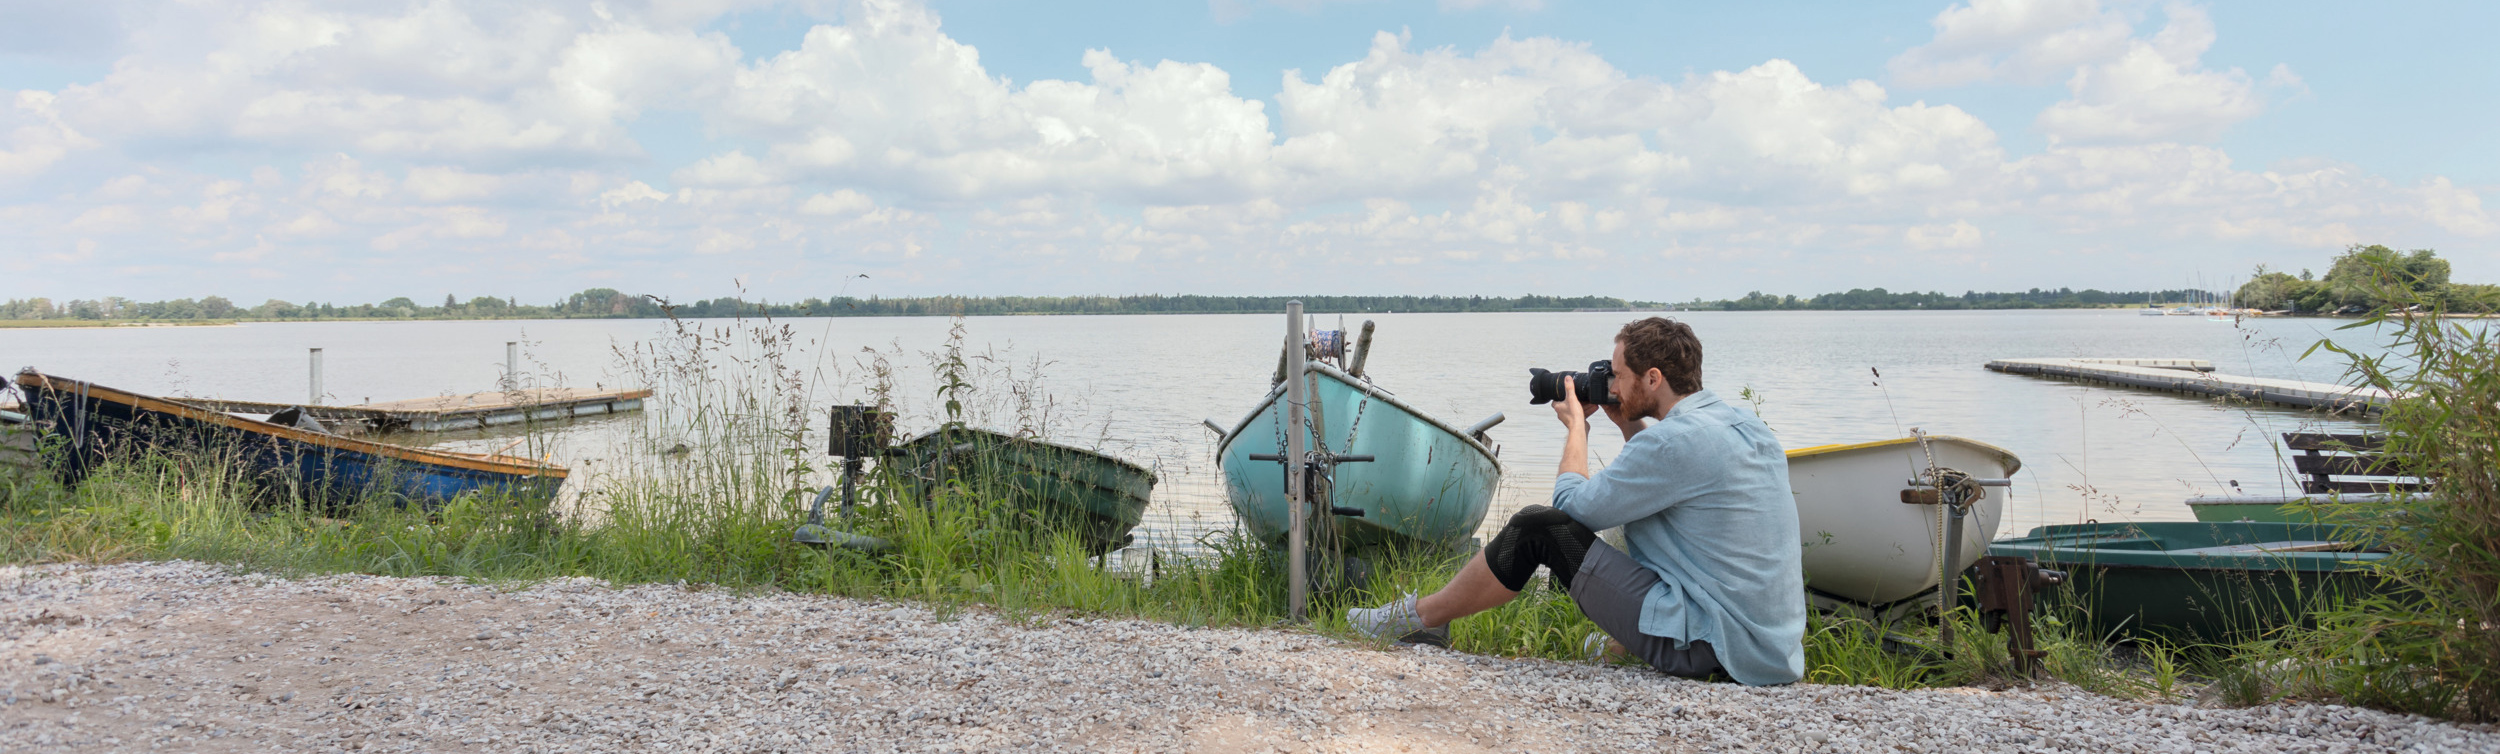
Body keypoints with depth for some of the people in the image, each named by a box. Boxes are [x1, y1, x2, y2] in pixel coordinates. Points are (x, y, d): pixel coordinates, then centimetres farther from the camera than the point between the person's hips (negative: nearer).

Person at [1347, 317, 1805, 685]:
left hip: (1706, 649, -9)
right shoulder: (1745, 425, 9)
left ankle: (1424, 617, 13)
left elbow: (1572, 502, -10)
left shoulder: (1679, 439, -19)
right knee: (1638, 507, 29)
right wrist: (1630, 425, 16)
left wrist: (1576, 426, 6)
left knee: (1537, 527, -4)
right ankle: (1625, 643, 35)